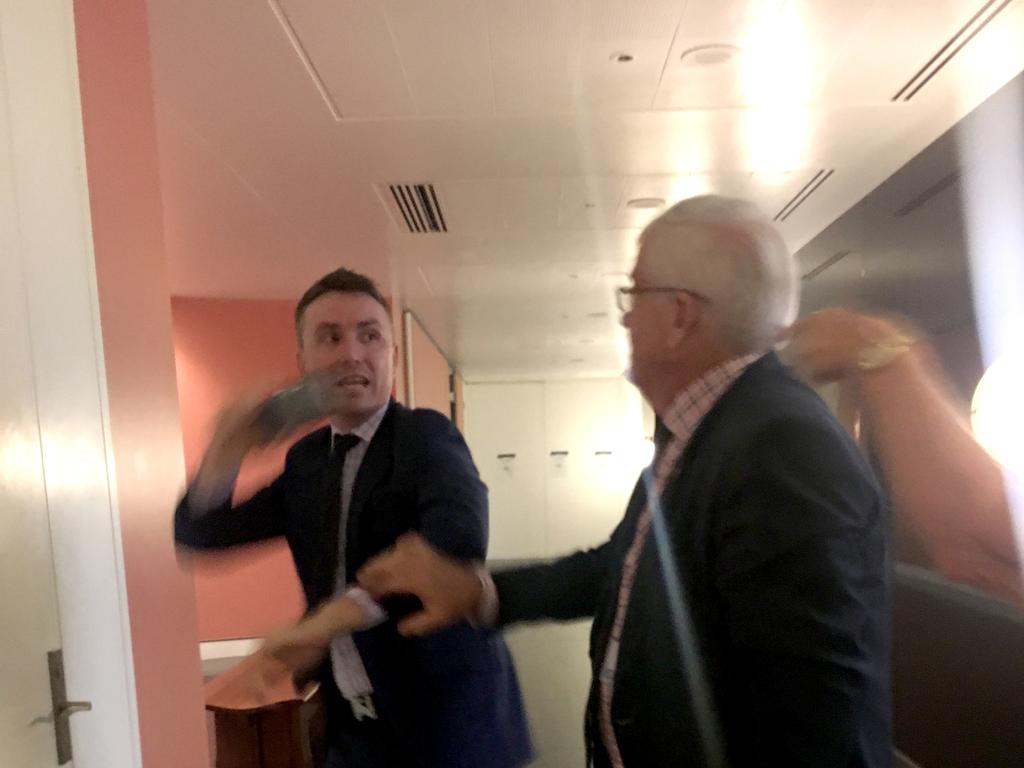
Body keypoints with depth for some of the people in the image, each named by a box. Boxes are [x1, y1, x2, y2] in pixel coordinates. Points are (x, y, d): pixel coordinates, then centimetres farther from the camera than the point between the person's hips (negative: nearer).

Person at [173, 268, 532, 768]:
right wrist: (225, 453, -13)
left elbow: (458, 543, -33)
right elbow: (200, 533, 5)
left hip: (447, 720, -5)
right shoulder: (306, 457, 4)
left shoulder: (426, 434, -14)